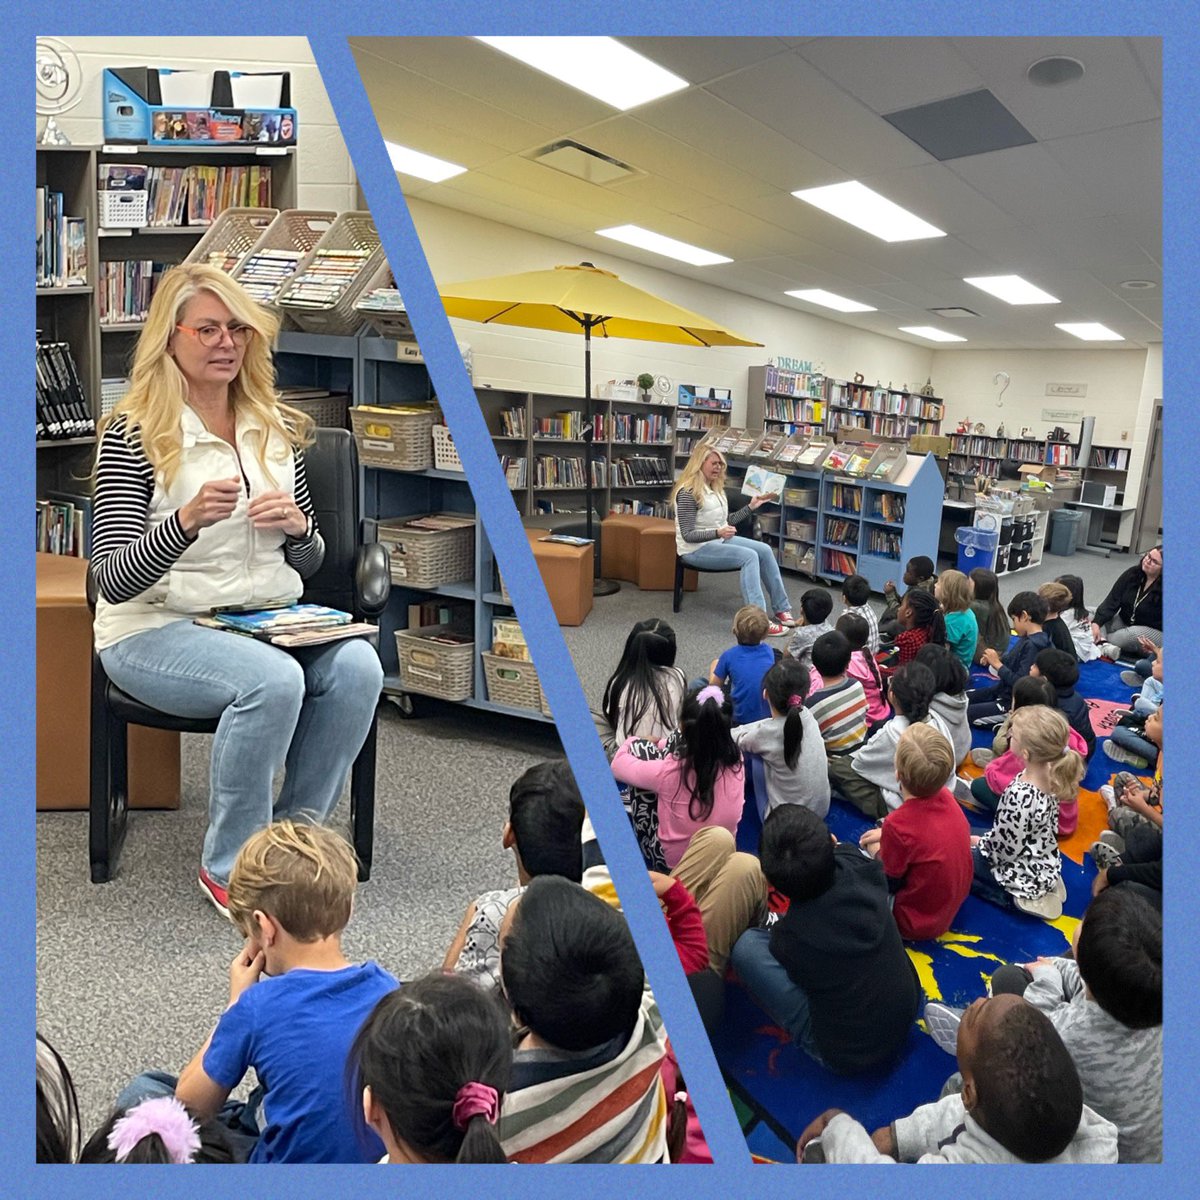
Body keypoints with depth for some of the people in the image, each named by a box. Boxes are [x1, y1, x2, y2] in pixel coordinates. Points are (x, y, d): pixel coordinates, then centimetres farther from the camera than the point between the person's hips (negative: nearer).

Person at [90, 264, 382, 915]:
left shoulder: (277, 429, 9)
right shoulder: (133, 433, -6)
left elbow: (308, 561, 13)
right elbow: (112, 579, -13)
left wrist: (297, 526, -11)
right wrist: (188, 519, -30)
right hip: (155, 629, -4)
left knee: (357, 666, -24)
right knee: (274, 679, -33)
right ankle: (228, 868, -9)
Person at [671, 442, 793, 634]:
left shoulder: (715, 487, 11)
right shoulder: (688, 493, -18)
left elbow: (727, 521, 16)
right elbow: (688, 535, -22)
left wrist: (752, 506, 11)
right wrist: (718, 533, -34)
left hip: (719, 540, 9)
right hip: (696, 549, -9)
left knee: (765, 550, -5)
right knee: (749, 556, -26)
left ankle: (782, 609, 0)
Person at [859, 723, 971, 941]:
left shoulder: (897, 824, -35)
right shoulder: (946, 797, -16)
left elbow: (888, 880, -17)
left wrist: (874, 850, 1)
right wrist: (885, 835, 6)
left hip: (919, 922, -6)